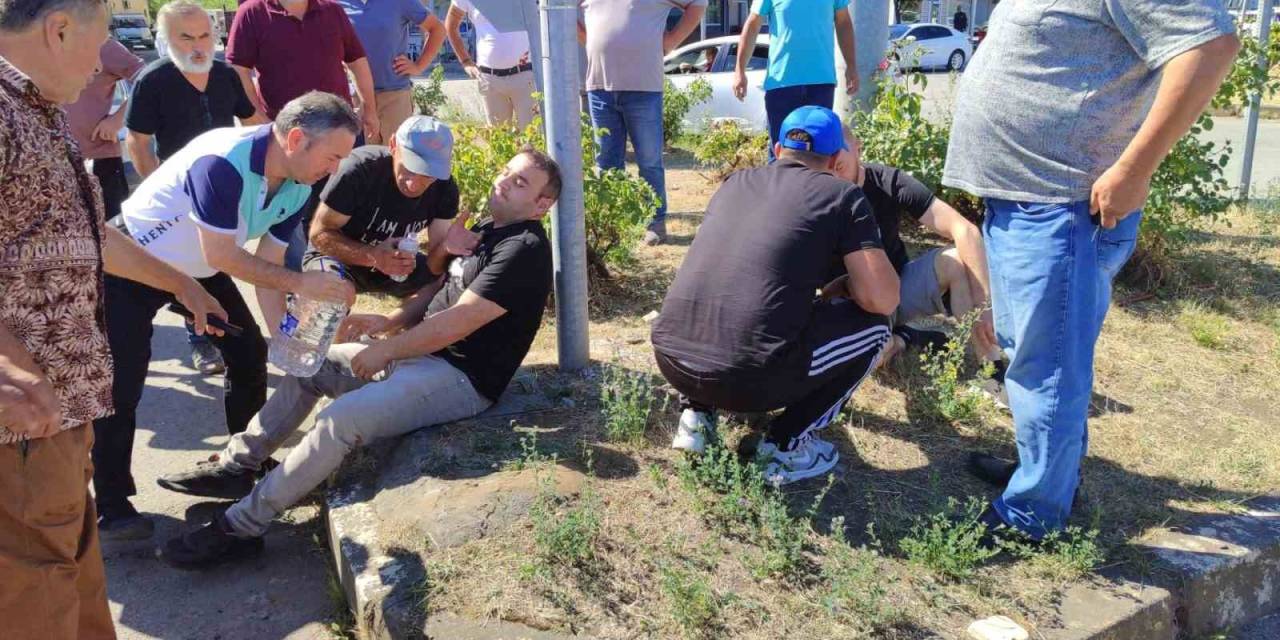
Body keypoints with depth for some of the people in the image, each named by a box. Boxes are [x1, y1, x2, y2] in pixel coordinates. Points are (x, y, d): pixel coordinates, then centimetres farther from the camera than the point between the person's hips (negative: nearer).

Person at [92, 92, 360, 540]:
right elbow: (220, 257, -32)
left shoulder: (298, 188, -10)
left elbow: (267, 265, -5)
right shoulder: (223, 162, -36)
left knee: (250, 354, 7)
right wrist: (301, 283, -31)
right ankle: (111, 507, 8)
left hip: (197, 270, 8)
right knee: (121, 385, -6)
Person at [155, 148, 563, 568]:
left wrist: (386, 350, -14)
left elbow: (458, 321, -21)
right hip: (421, 354, 11)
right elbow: (440, 289, 21)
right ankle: (235, 466, 18)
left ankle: (240, 528, -14)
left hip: (462, 379, -10)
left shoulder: (524, 250, -17)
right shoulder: (487, 232, 15)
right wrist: (391, 322, 4)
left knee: (340, 419, -26)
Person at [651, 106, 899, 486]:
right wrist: (847, 285, 24)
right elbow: (883, 301, 0)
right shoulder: (843, 196, 6)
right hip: (749, 377, -5)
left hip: (671, 360, 6)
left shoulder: (736, 182, 22)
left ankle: (695, 415, 21)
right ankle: (787, 446, 11)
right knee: (873, 325, 17)